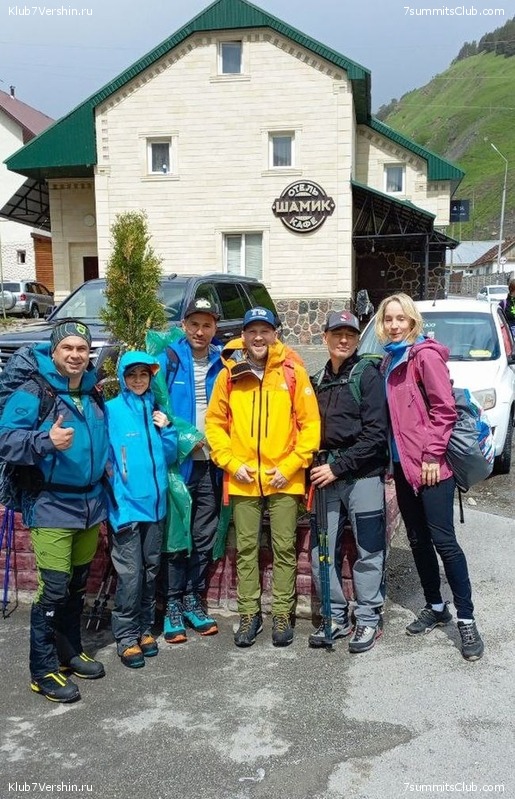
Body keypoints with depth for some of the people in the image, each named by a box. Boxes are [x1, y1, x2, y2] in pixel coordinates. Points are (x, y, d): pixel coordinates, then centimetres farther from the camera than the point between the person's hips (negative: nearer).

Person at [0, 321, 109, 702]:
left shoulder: (94, 394, 11)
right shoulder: (34, 392, -10)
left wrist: (105, 466, 11)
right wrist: (46, 440, -32)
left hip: (90, 502, 7)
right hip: (51, 506, -6)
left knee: (77, 586, 16)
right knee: (54, 589, -6)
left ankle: (70, 652, 31)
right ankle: (44, 670, 7)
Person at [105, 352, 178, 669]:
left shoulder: (156, 409, 9)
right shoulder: (112, 410, -5)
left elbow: (170, 457, 10)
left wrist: (167, 429, -4)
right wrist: (113, 488, -15)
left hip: (155, 500, 5)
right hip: (126, 503, -5)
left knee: (151, 569, 13)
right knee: (130, 574, -3)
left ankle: (145, 628, 27)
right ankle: (127, 636, 11)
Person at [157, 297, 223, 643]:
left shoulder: (223, 363, 5)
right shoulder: (168, 361, -5)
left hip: (211, 465, 3)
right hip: (177, 463, -3)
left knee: (205, 540, 12)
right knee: (175, 539, 5)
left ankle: (194, 601, 26)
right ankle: (174, 606, 17)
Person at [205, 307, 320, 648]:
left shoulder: (293, 372, -3)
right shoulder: (229, 375, 2)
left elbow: (311, 423, -2)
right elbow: (215, 423, 6)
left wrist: (291, 466, -8)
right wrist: (231, 463, -5)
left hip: (284, 478, -1)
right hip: (242, 480, 1)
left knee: (284, 548, 7)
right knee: (246, 549, 10)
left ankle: (283, 614, 21)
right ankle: (249, 614, 23)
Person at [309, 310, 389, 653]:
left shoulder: (368, 374, -4)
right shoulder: (319, 380, 14)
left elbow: (375, 434, -11)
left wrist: (338, 466, -14)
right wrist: (317, 467, 4)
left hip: (363, 475, -5)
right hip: (327, 474, 6)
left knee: (368, 551, 3)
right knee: (322, 551, 7)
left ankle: (369, 619, 17)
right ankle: (336, 617, 21)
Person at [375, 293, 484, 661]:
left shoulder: (425, 354, -8)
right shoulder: (390, 361, 14)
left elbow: (445, 408, -14)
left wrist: (432, 454, -16)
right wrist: (393, 453, 11)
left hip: (430, 464, -8)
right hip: (403, 463, 8)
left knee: (443, 540, -7)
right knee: (418, 540, 13)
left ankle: (466, 619, 3)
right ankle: (435, 607, 27)